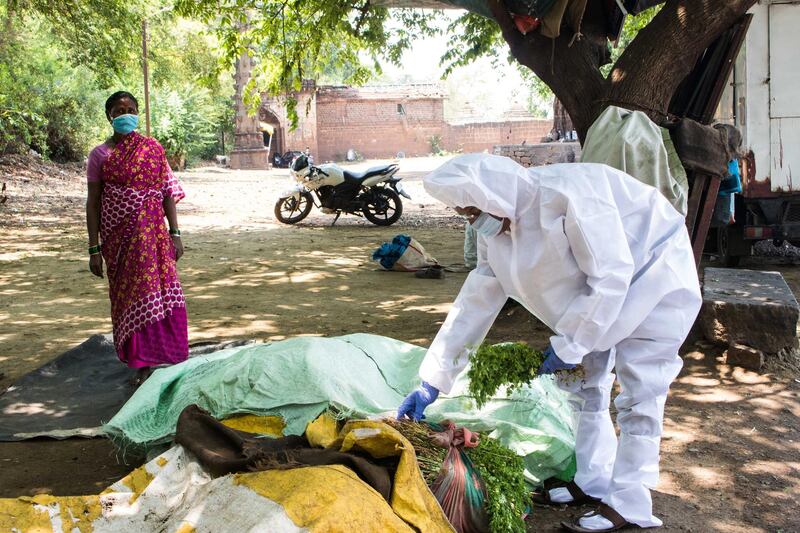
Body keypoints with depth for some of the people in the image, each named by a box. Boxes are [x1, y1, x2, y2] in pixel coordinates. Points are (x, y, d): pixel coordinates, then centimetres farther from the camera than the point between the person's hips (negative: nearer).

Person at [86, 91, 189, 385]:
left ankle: (168, 357, 10)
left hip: (153, 234, 1)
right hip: (118, 237, 0)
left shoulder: (153, 148, 5)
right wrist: (94, 248, -3)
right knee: (128, 296, 4)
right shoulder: (100, 154, 2)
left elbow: (168, 193, 6)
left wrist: (175, 234, 0)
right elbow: (93, 203, 1)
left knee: (162, 293, -3)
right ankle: (141, 365, 15)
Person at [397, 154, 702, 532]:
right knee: (584, 383, 12)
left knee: (637, 393, -9)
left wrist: (568, 345, -25)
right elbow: (475, 302, -5)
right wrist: (431, 382, -7)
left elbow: (609, 276, -32)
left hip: (653, 280, -8)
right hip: (597, 289, 8)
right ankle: (592, 482, 26)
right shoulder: (495, 231, -7)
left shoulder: (568, 193, -34)